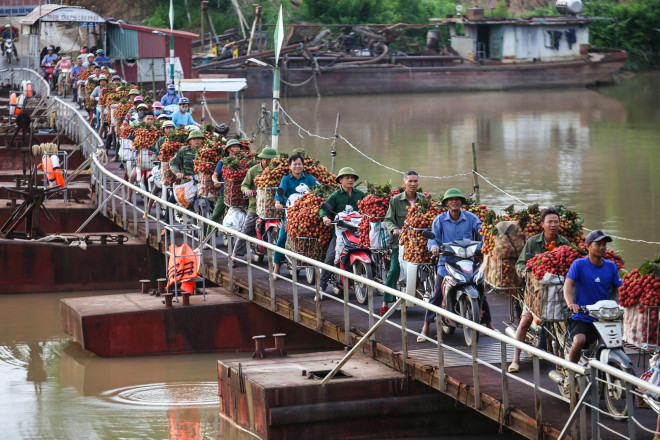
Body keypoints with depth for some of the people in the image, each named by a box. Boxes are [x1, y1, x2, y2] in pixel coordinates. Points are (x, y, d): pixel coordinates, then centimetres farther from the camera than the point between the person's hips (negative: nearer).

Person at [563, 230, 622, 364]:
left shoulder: (611, 266, 9)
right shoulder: (579, 264, -3)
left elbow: (619, 289, 8)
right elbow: (568, 284, -15)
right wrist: (570, 303, -34)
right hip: (581, 318, -4)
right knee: (579, 341, -31)